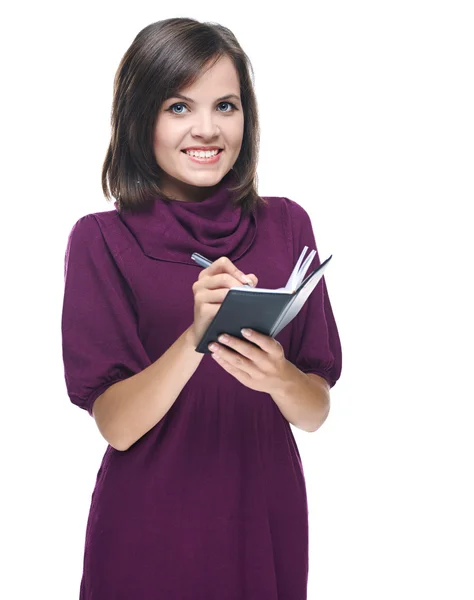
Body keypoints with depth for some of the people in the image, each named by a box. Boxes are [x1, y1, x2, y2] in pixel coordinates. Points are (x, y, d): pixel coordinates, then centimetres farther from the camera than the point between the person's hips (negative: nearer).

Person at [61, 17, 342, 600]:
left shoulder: (286, 224, -1)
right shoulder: (101, 239, -8)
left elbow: (316, 413, -1)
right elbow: (116, 424, -13)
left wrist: (279, 376, -23)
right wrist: (196, 338, -29)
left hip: (265, 523, 3)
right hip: (149, 537, -2)